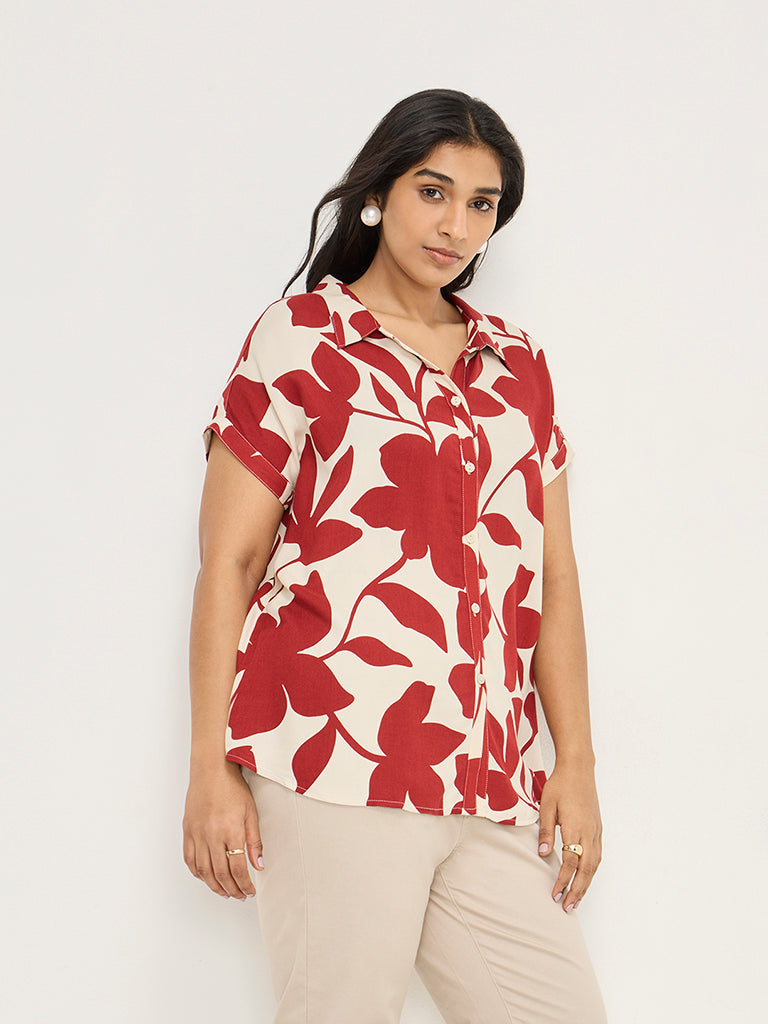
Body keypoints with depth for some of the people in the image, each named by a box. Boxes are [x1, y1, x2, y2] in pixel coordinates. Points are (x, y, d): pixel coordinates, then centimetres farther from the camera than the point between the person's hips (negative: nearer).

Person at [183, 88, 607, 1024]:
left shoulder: (519, 364, 18)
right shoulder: (297, 337, 6)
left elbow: (552, 574, 16)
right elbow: (229, 560, 1)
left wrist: (575, 760, 9)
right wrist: (211, 766, -5)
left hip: (493, 789, 5)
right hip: (336, 764, -4)